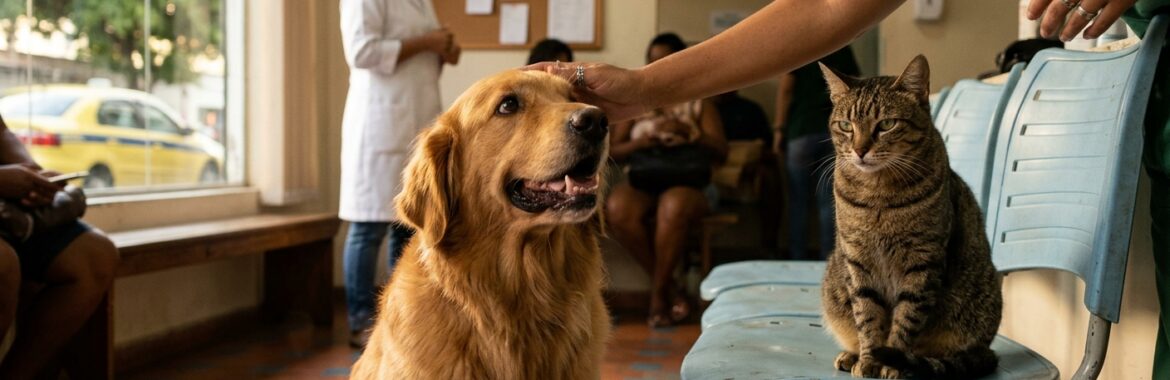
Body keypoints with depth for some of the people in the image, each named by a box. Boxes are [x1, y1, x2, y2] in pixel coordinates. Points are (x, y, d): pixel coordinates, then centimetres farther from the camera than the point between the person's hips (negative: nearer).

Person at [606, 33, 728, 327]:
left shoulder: (698, 103, 14)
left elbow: (720, 152, 4)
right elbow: (612, 152, 9)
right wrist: (640, 143, -12)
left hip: (687, 183, -1)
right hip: (641, 183, 2)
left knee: (674, 206, -38)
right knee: (617, 209, -33)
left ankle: (658, 291, -21)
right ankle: (670, 287, -21)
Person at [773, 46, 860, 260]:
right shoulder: (842, 46, 7)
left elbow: (786, 88, -7)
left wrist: (779, 129, -4)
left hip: (801, 130, -3)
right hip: (833, 131, 3)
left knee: (798, 202, 3)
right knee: (828, 202, 5)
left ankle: (797, 259, 3)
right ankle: (826, 259, 5)